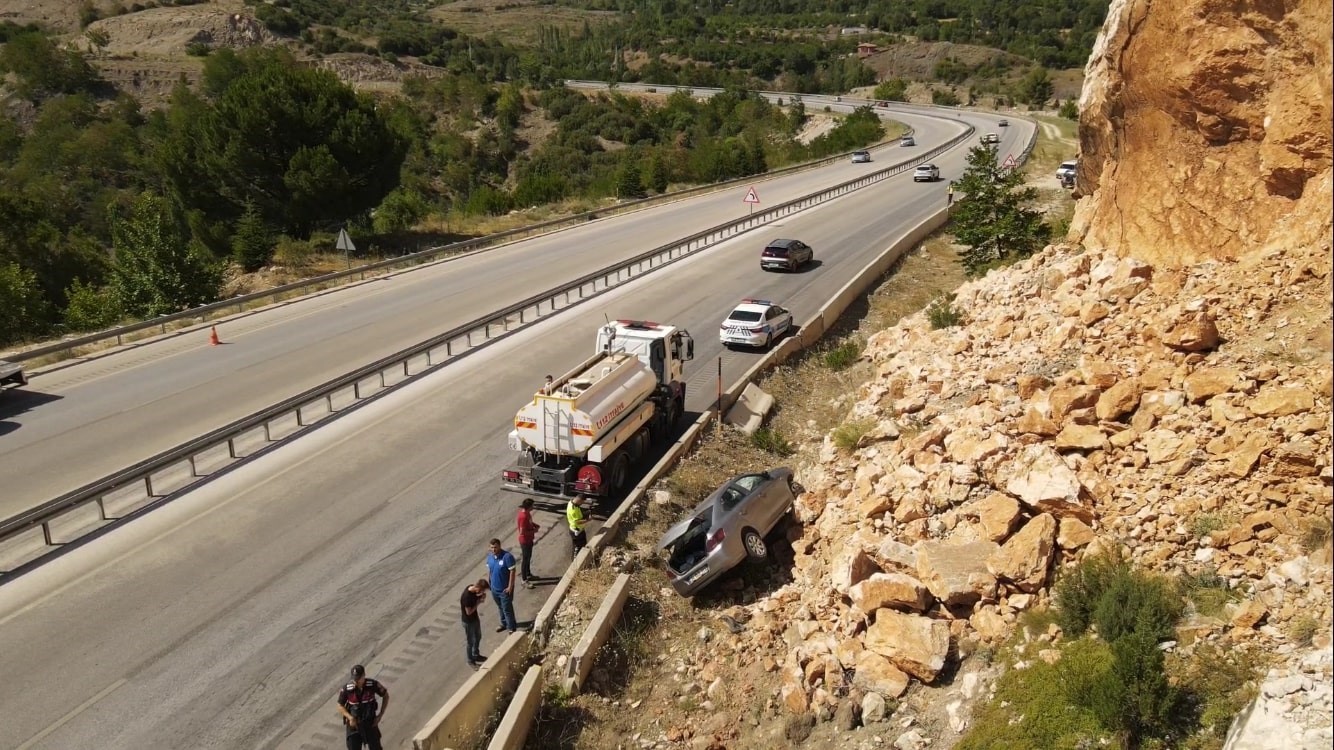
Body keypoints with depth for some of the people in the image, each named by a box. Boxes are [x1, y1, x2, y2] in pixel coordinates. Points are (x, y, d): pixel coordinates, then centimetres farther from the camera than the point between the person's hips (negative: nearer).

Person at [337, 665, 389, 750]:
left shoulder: (373, 684, -18)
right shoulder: (346, 689, -19)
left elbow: (386, 696, -1)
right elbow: (340, 706, -4)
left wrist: (380, 715, -6)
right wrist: (350, 718, -19)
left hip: (370, 722, 1)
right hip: (354, 724, 0)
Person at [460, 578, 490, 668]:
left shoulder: (472, 587, -12)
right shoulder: (467, 596, -37)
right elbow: (469, 612, -28)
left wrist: (479, 597, -13)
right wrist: (479, 602, -25)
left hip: (475, 617, 8)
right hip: (468, 621, -8)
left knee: (478, 637, 25)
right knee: (471, 642, 11)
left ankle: (476, 655, 47)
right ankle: (470, 661, 32)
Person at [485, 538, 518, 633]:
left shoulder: (507, 556, -24)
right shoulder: (490, 557, -3)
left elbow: (512, 572, -21)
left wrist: (510, 587, -20)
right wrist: (491, 584, 12)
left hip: (505, 589, -6)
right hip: (494, 588, 6)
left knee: (507, 609, 3)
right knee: (500, 607, 23)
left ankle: (512, 628, 19)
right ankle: (504, 624, 42)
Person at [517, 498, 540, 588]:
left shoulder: (527, 512, -2)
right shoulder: (523, 516, -32)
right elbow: (522, 532, -29)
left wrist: (535, 525, 0)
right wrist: (534, 531, -18)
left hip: (529, 539, 9)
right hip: (525, 541, -9)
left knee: (528, 558, 24)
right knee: (525, 560, 4)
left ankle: (528, 574, 43)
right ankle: (524, 580, 17)